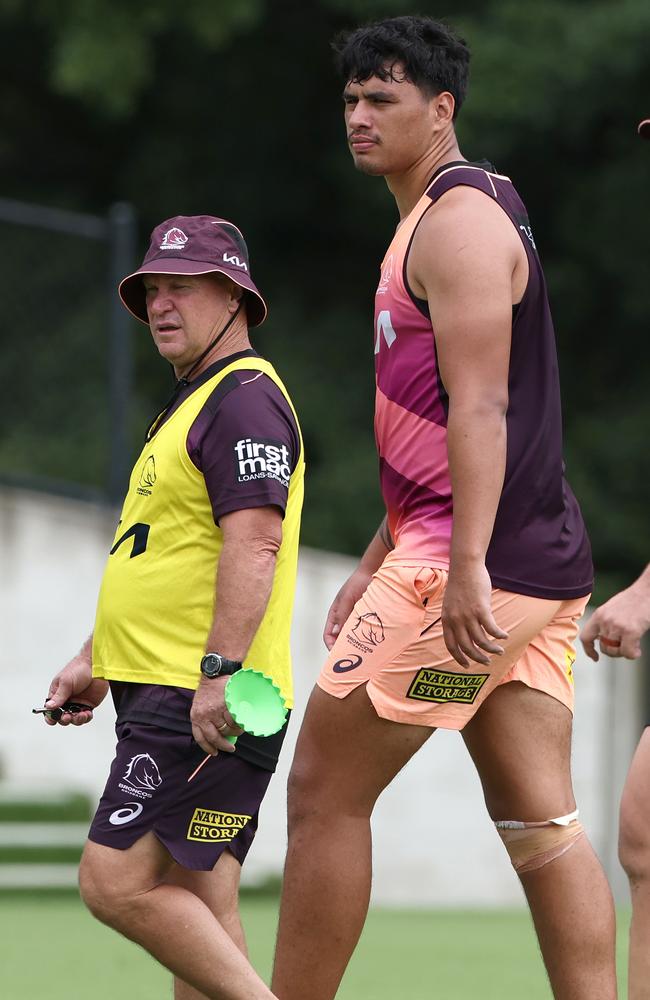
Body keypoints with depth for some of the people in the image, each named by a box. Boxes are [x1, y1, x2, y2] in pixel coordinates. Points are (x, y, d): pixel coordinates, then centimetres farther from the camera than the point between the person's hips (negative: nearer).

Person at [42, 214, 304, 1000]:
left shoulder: (244, 398, -10)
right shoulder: (191, 404, 23)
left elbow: (255, 543, -22)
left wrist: (219, 671, -28)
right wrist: (96, 661, 27)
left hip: (206, 705, -10)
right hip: (163, 693, 10)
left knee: (117, 882, -16)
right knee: (197, 912, 6)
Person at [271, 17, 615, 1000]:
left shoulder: (458, 218, -9)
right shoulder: (454, 218, 23)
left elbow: (478, 408, -19)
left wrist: (466, 568, -26)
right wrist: (375, 567, 29)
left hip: (472, 566, -10)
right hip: (539, 567, 10)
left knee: (326, 789, -3)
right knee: (539, 822, 4)